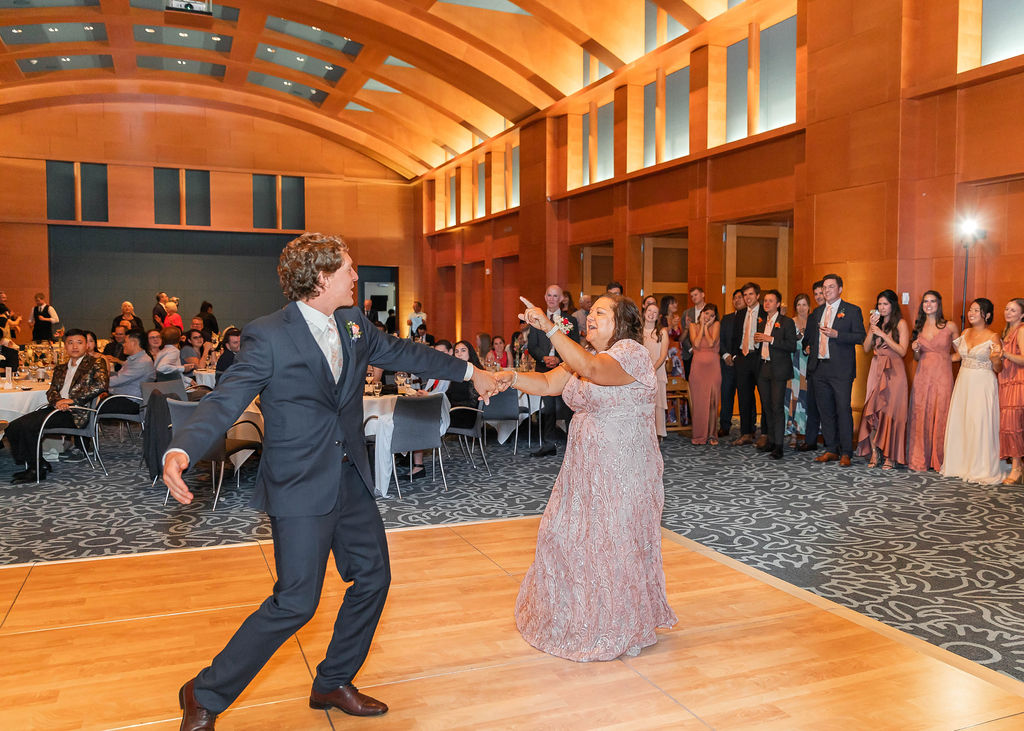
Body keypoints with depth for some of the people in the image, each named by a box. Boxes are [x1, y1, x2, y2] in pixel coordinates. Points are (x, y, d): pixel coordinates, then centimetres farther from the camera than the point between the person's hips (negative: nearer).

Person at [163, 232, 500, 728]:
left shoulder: (352, 322, 5)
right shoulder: (268, 336, -16)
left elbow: (399, 352, 17)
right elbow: (225, 400, -20)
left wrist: (468, 372, 22)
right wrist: (181, 450, -38)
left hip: (350, 479, 8)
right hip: (300, 487, -8)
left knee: (373, 577, 12)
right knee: (295, 602, -6)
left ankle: (333, 684, 33)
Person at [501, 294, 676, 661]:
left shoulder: (632, 353, -15)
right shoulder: (583, 357, 12)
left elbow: (592, 369, -34)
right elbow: (547, 384, 1)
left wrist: (549, 328, -37)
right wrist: (511, 377, -17)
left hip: (623, 469, -8)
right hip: (585, 465, 8)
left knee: (615, 542, 3)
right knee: (567, 535, 13)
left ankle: (620, 627, 24)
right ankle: (579, 615, 34)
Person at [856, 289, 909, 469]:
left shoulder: (900, 324, -2)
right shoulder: (876, 323, 13)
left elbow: (902, 351, -10)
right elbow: (866, 348, 6)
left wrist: (883, 334, -14)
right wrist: (872, 328, -4)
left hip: (893, 372, -5)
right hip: (876, 370, 5)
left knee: (890, 412, -4)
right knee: (872, 411, -2)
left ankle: (890, 456, 4)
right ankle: (874, 452, 5)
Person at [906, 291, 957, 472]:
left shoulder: (950, 327, 2)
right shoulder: (919, 327, 11)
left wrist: (946, 358, -6)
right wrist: (916, 350, -2)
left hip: (942, 377, -3)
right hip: (922, 377, 3)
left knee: (941, 417, -1)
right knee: (920, 418, 1)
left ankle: (939, 461, 10)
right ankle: (919, 461, 9)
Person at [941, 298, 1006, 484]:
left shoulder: (993, 337, -8)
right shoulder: (965, 333, 8)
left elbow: (998, 369, -4)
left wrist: (995, 359, -26)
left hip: (983, 385, -6)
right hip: (963, 383, 6)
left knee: (980, 425, -5)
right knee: (959, 423, 6)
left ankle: (981, 470, 5)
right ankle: (961, 464, 17)